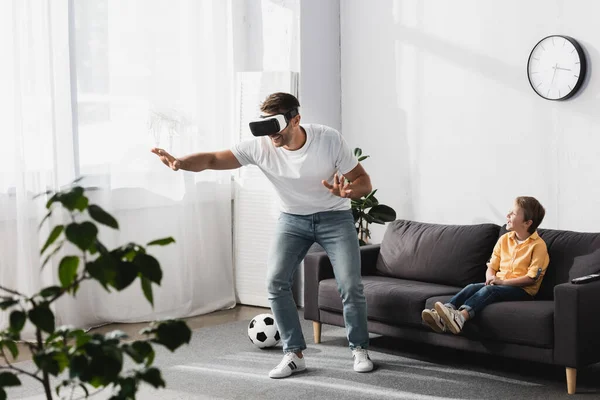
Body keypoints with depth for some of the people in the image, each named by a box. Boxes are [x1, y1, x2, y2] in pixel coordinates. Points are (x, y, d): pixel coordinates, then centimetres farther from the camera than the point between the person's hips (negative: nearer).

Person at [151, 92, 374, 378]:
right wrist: (180, 162, -41)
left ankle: (359, 349, 12)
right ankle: (294, 354, -1)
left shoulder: (329, 139, -23)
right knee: (275, 282, -14)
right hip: (292, 218, 2)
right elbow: (213, 159, -21)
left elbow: (364, 182, -15)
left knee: (350, 285, -11)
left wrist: (348, 191, -39)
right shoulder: (260, 146, -20)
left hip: (334, 217, -2)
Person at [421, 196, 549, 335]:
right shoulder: (504, 239, 13)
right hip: (498, 284, 6)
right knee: (472, 287, -22)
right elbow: (492, 266, 15)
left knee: (489, 290, -33)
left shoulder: (538, 245, -7)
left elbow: (532, 278, -13)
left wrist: (503, 281, -18)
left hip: (522, 290, -6)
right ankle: (442, 317, -43)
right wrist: (491, 278, -10)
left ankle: (459, 317, -57)